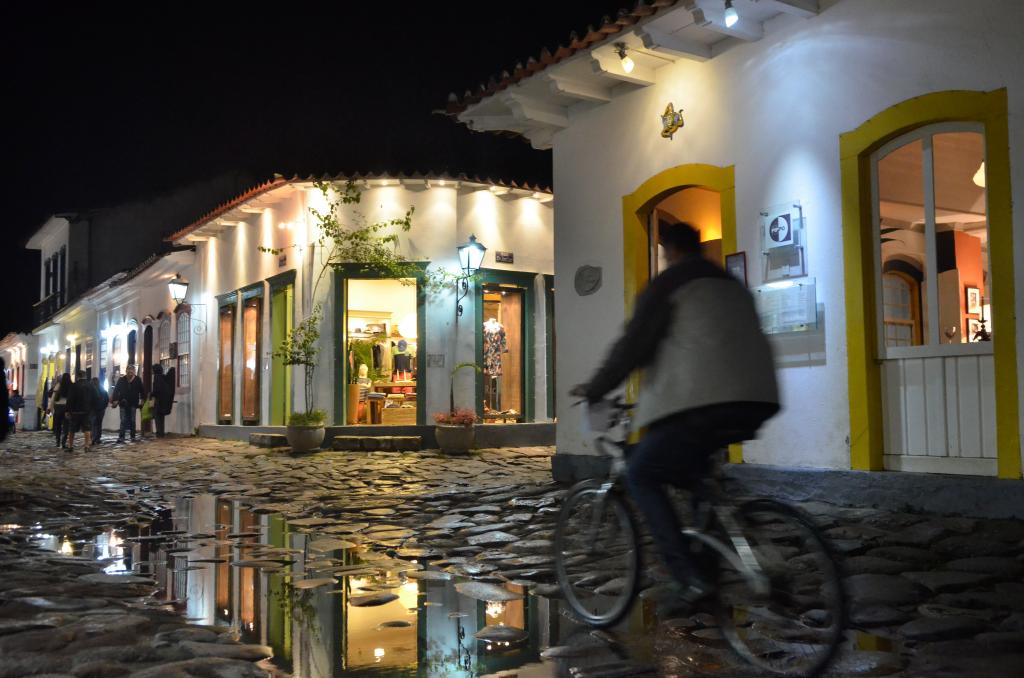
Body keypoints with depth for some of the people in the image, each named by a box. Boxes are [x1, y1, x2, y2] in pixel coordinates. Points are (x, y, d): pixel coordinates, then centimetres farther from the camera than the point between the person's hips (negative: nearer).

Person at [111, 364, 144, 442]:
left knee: (132, 421, 5)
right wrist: (114, 400, -11)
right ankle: (121, 437, -7)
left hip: (133, 403, 0)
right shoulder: (121, 380, -2)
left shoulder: (138, 380, -2)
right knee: (123, 421, -5)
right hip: (123, 404, 0)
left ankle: (133, 436, 13)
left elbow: (141, 391, 5)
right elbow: (116, 390, -1)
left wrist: (141, 400, 0)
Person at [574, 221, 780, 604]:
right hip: (755, 403, 8)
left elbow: (632, 345, -2)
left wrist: (593, 390, 10)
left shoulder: (668, 284, 2)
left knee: (641, 475, 6)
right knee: (686, 465, 30)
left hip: (702, 403, -8)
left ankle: (689, 576, -5)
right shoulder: (732, 285, 25)